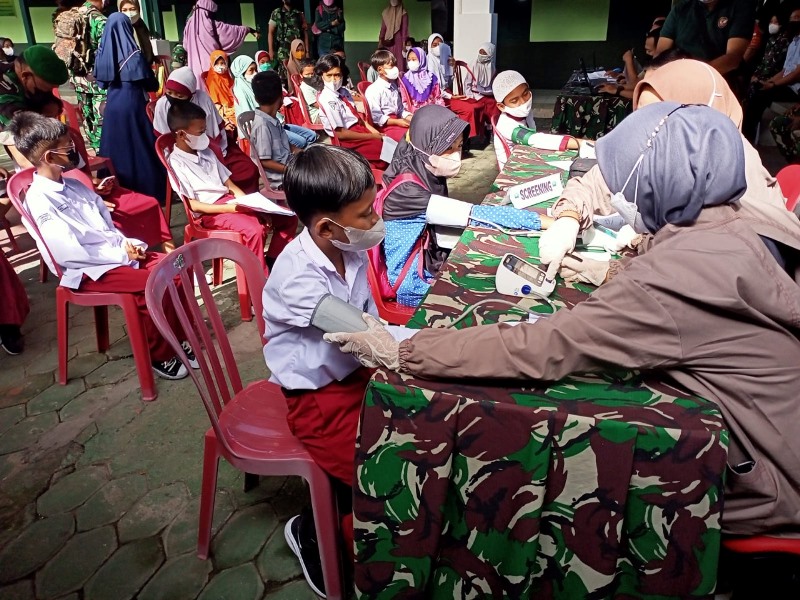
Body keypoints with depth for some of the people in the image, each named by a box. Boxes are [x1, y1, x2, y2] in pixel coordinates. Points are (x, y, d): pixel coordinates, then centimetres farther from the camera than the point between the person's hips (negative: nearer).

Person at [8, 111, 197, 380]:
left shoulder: (73, 185, 11)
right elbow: (73, 252, -20)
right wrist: (123, 255, -14)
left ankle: (176, 336, 8)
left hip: (117, 254, 8)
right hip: (88, 271, -8)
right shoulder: (39, 202, -15)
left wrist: (128, 244, -4)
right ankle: (158, 355, -7)